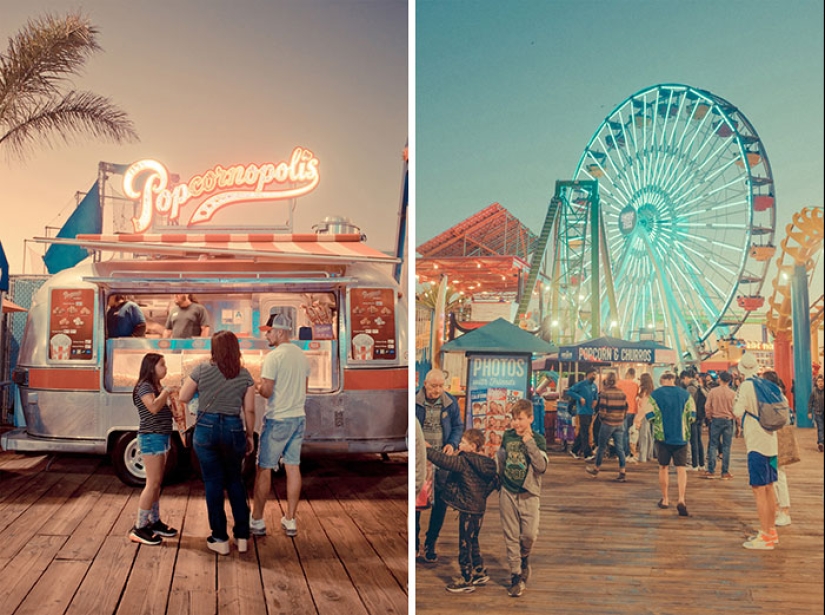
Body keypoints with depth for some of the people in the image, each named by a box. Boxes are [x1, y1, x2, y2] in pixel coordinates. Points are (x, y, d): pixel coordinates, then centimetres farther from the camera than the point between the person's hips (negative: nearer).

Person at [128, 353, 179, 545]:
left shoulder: (157, 387, 16)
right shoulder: (145, 386, -13)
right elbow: (153, 407, -29)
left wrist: (174, 412, 6)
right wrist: (166, 392, -19)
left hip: (161, 437, 9)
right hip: (151, 438, -9)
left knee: (157, 483, 14)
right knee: (153, 483, -9)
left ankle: (154, 522, 22)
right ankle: (139, 528, -5)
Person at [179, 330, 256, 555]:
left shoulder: (202, 369, -4)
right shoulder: (245, 375, 0)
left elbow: (183, 398, 2)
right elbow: (249, 410, 3)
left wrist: (190, 379, 19)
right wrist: (250, 435, 14)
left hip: (206, 428, -2)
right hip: (233, 429, 2)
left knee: (213, 484, 7)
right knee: (235, 482, 16)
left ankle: (220, 539, 12)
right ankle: (242, 536, 18)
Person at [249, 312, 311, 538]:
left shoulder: (273, 357, -15)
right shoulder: (302, 355, 8)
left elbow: (266, 391, -17)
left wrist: (256, 387, 2)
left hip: (278, 420, -7)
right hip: (299, 417, 7)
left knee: (264, 469, 4)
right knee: (293, 467, 10)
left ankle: (257, 520, 11)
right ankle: (290, 520, 15)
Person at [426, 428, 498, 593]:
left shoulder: (464, 461, -19)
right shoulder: (486, 463, 5)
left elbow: (444, 461, -22)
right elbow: (493, 482, 14)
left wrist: (427, 449, -12)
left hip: (468, 510, -8)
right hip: (479, 508, 8)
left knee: (465, 544, 2)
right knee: (472, 542, 22)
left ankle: (467, 580, 9)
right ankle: (479, 572, 31)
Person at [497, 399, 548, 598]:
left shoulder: (538, 439, -5)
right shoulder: (507, 436, 3)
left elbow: (541, 466, -18)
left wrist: (529, 443, -20)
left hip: (529, 494, -2)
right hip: (508, 493, 2)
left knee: (529, 534, -8)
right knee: (511, 536, 5)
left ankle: (524, 558, 24)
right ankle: (516, 576, 16)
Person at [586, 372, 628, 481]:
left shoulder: (605, 393, -12)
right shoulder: (622, 393, 3)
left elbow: (602, 410, -15)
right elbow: (625, 409, 7)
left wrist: (601, 418, 4)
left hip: (607, 424, -4)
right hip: (620, 424, 4)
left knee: (602, 447, 9)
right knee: (620, 448, 5)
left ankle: (595, 469, 24)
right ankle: (622, 472, 1)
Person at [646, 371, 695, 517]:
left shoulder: (655, 395, -4)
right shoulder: (685, 394, -1)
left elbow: (650, 415, -7)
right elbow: (692, 415, 0)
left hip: (662, 435, 0)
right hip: (681, 436, 0)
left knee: (663, 467, 14)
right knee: (681, 468, 1)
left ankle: (665, 499, 22)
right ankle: (681, 499, -17)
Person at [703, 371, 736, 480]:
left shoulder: (712, 391, -6)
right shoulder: (732, 394, -6)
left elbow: (707, 407, -3)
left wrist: (709, 417, 11)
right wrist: (734, 419, 13)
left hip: (716, 419, 0)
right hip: (728, 421, 0)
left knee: (713, 445, 6)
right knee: (726, 446, 5)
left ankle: (711, 471, 5)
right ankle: (725, 472, 8)